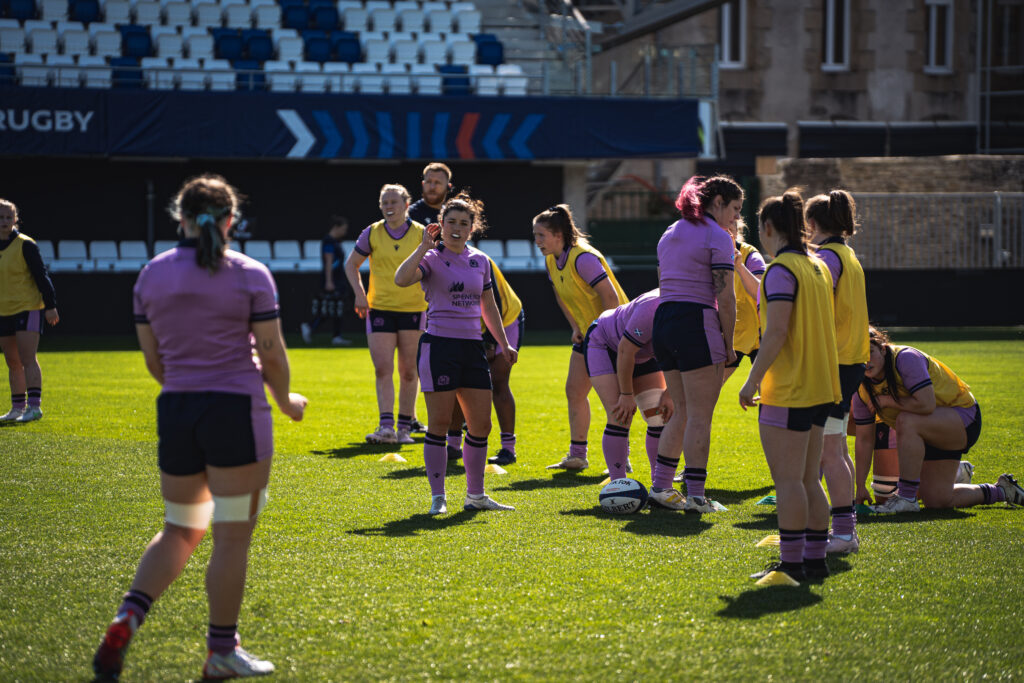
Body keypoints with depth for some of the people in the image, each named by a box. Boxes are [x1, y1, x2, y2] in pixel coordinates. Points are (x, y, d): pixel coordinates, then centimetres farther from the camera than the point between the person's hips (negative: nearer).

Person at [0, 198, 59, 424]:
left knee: (27, 359, -13)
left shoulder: (25, 245, -9)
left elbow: (41, 276, -10)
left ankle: (34, 406, -15)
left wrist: (50, 306, -14)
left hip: (28, 308, -6)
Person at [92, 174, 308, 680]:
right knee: (232, 537, 5)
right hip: (237, 412, -4)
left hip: (174, 412, 4)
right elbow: (271, 356, -4)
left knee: (179, 532, 17)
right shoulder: (251, 276, -5)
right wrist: (286, 401, 14)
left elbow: (152, 360, 11)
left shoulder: (152, 275, 6)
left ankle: (127, 617, -4)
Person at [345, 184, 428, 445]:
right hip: (380, 308, 0)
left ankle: (405, 428, 12)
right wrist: (360, 294, 1)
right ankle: (386, 426, -15)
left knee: (408, 372, 3)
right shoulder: (372, 234, 1)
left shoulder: (421, 234, -1)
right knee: (382, 369, -10)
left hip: (413, 309, 0)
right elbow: (351, 264, 13)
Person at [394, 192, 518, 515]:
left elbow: (489, 307, 22)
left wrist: (504, 344, 20)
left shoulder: (481, 261, 13)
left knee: (481, 424, 6)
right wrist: (424, 246, -21)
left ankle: (476, 495, 19)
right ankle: (437, 498, 2)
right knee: (439, 422, -4)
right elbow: (401, 279, -24)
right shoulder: (432, 258, -4)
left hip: (472, 347, 6)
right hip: (439, 344, -6)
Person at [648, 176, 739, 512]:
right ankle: (695, 496, -2)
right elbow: (725, 298, -11)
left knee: (682, 412, 16)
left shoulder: (670, 233, 18)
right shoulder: (717, 237, -7)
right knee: (699, 417, -3)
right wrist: (729, 344, -4)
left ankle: (660, 485, 15)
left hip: (663, 320, 8)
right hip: (697, 323, -8)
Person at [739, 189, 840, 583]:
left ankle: (792, 563, -5)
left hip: (789, 390, -9)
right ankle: (815, 559, 15)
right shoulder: (817, 267, 14)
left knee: (788, 480, -6)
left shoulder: (781, 270, -13)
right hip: (820, 387, 9)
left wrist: (753, 381, -14)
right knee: (808, 479, 13)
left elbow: (776, 332, -20)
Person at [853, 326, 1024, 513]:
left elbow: (926, 404, -36)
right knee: (937, 500, 1)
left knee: (906, 421, -35)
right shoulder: (862, 389, -4)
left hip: (964, 417, -8)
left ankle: (906, 498, -27)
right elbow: (864, 440, -1)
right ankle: (1002, 490, 28)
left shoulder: (906, 358, -25)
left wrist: (887, 400, -25)